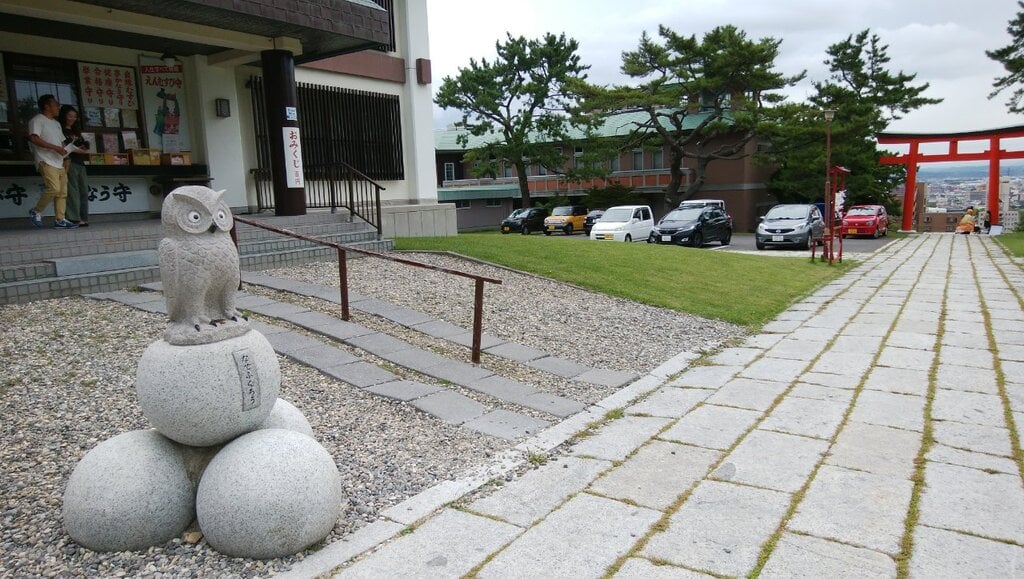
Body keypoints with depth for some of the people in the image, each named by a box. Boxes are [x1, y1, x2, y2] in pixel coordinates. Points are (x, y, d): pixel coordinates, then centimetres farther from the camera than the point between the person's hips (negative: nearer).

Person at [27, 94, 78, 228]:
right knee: (54, 189, -20)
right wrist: (55, 147, -19)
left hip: (59, 163, 9)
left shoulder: (56, 123, 25)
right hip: (46, 161, -9)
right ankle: (36, 211, -2)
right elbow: (34, 138, -16)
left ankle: (60, 220, 2)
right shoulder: (37, 120, -3)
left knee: (63, 192, 1)